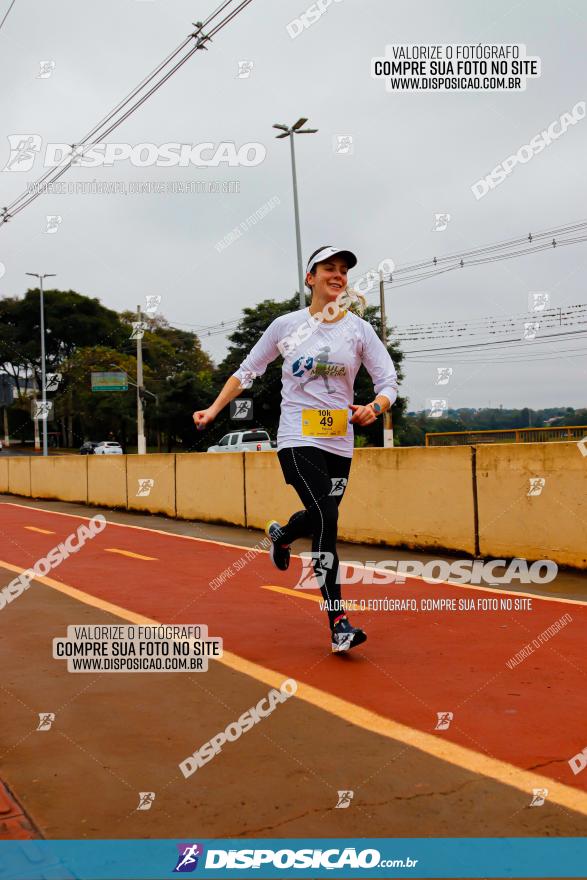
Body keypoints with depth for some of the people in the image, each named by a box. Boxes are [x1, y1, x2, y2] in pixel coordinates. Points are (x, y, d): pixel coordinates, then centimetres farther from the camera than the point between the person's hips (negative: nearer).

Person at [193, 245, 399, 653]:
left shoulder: (360, 329, 4)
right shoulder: (286, 325, 2)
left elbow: (389, 382, 1)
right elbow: (247, 371, 12)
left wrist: (374, 408, -20)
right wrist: (214, 409, 7)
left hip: (340, 444, 3)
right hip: (298, 440, -3)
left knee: (321, 518, 13)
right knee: (326, 518, -19)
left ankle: (281, 535, 50)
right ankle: (338, 623, -11)